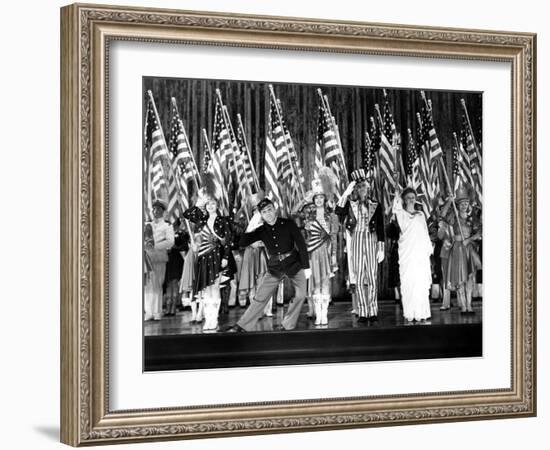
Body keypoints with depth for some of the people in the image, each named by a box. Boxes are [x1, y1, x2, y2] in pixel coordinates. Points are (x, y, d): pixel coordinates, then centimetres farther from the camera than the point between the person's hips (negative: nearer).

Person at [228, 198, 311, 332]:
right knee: (260, 297, 0)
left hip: (294, 264, -1)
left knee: (300, 295, -9)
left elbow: (301, 244, -6)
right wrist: (250, 229, -20)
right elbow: (242, 243, -5)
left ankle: (287, 326, 5)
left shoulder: (288, 224, -7)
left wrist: (306, 266, -9)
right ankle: (242, 326, 3)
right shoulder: (261, 230, -2)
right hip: (274, 267, 1)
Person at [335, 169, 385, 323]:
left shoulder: (376, 205, 7)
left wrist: (381, 248, 0)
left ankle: (373, 311, 1)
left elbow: (381, 228, 5)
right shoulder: (351, 205, 7)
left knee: (372, 278, -2)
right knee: (359, 278, -1)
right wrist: (346, 193, -14)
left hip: (372, 241, 0)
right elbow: (338, 211, -14)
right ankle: (362, 312, 2)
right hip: (356, 241, 0)